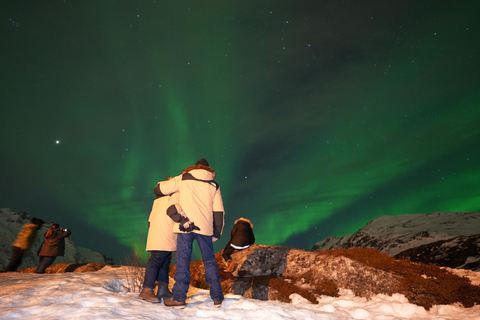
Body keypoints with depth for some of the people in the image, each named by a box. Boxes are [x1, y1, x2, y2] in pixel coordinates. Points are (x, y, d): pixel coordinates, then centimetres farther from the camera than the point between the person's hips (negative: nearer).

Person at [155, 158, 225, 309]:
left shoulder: (183, 179, 11)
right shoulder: (214, 185, 15)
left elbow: (158, 189, 13)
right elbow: (219, 211, 10)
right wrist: (217, 233, 15)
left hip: (185, 225, -2)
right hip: (205, 227, 2)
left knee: (183, 260, 3)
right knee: (209, 261, 11)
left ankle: (179, 298, 4)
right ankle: (217, 297, 18)